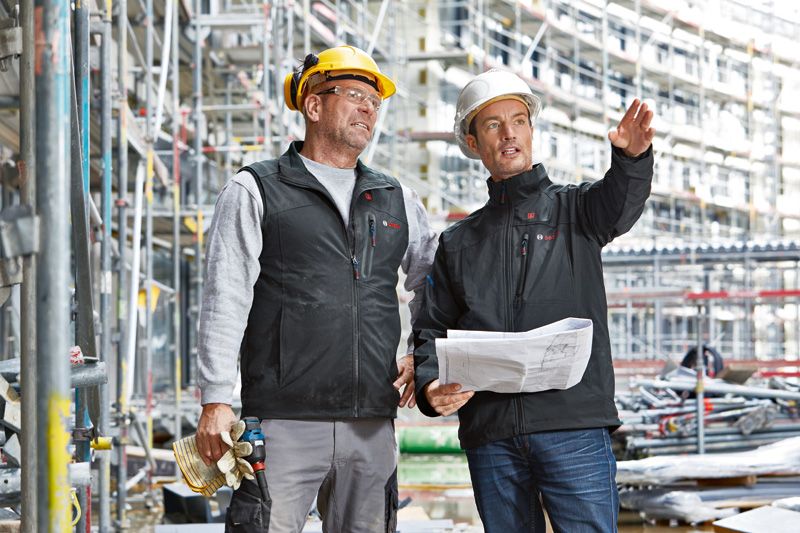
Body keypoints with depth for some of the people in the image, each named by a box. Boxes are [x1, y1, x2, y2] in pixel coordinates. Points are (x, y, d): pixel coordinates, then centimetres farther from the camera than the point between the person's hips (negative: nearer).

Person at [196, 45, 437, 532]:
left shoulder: (398, 200, 17)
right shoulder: (255, 192, 4)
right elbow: (225, 302, -2)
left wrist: (421, 356, 13)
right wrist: (216, 402, -9)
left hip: (373, 425, 5)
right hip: (283, 422, -4)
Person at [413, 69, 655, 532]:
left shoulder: (574, 208, 10)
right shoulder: (459, 242, 19)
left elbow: (619, 203, -13)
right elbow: (434, 331, 16)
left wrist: (632, 157, -36)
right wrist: (430, 385, -6)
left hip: (574, 425, -3)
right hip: (489, 433, 3)